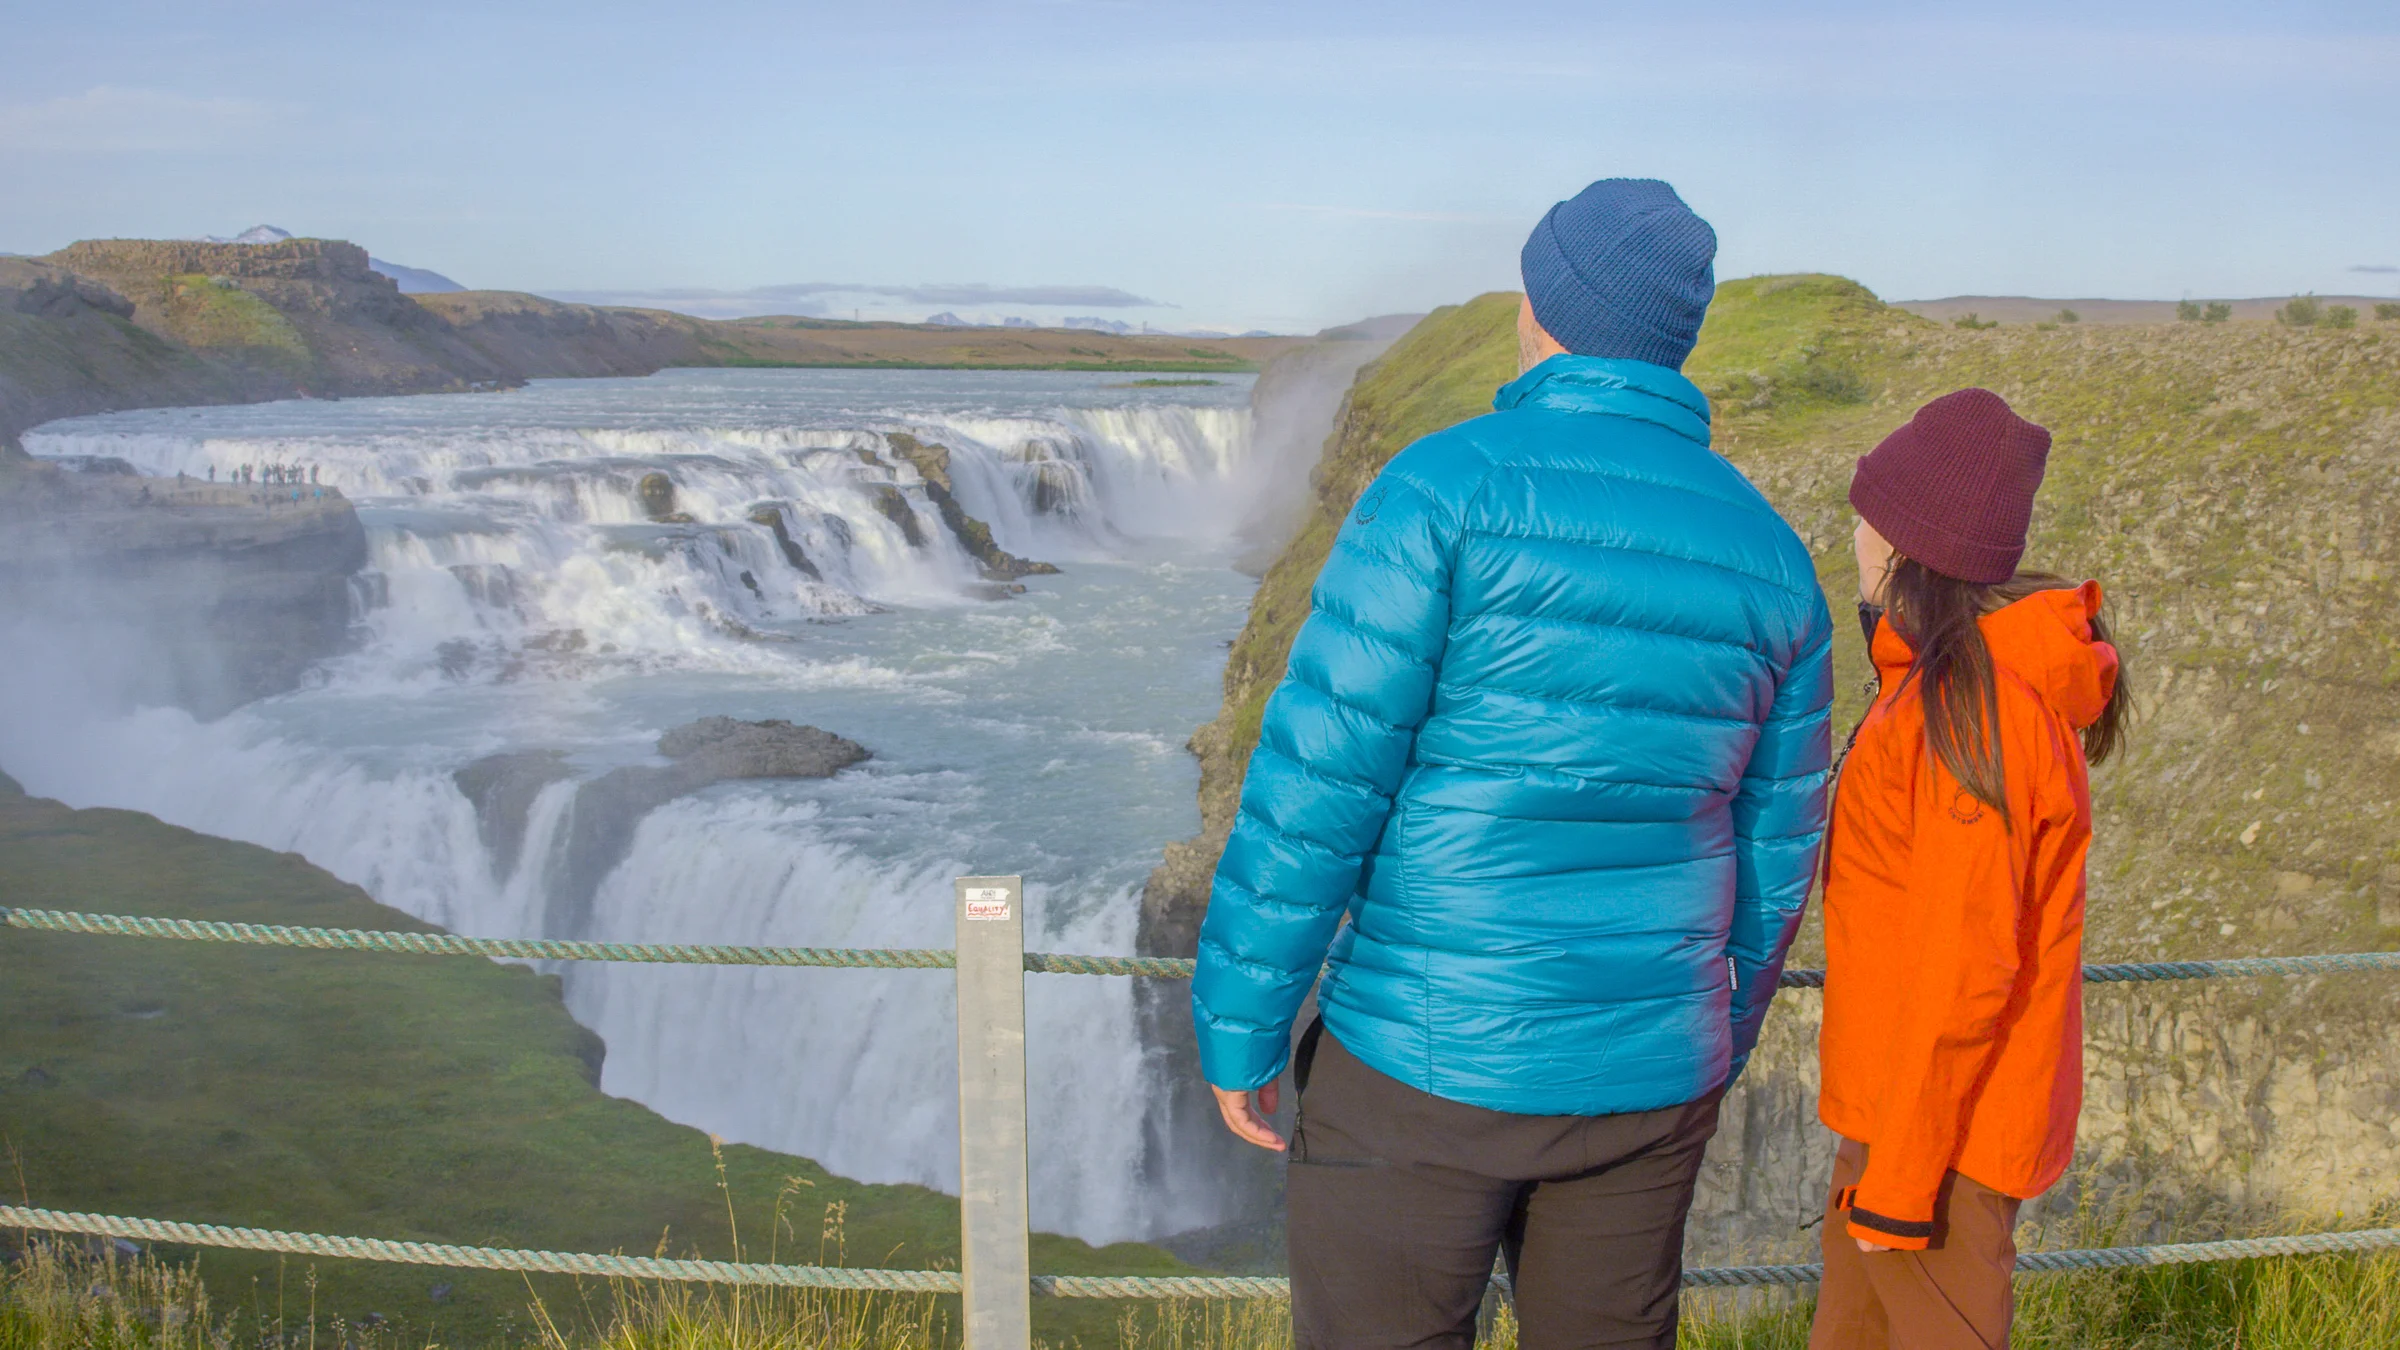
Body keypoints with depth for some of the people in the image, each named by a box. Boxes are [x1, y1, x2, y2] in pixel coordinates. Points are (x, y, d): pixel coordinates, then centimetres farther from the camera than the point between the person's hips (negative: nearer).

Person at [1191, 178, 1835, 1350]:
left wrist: (1238, 1026, -7)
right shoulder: (1769, 557, 3)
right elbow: (1770, 855, 9)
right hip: (1642, 1075, 5)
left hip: (1430, 1062, -5)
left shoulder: (1449, 485, -15)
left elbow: (1318, 781, -17)